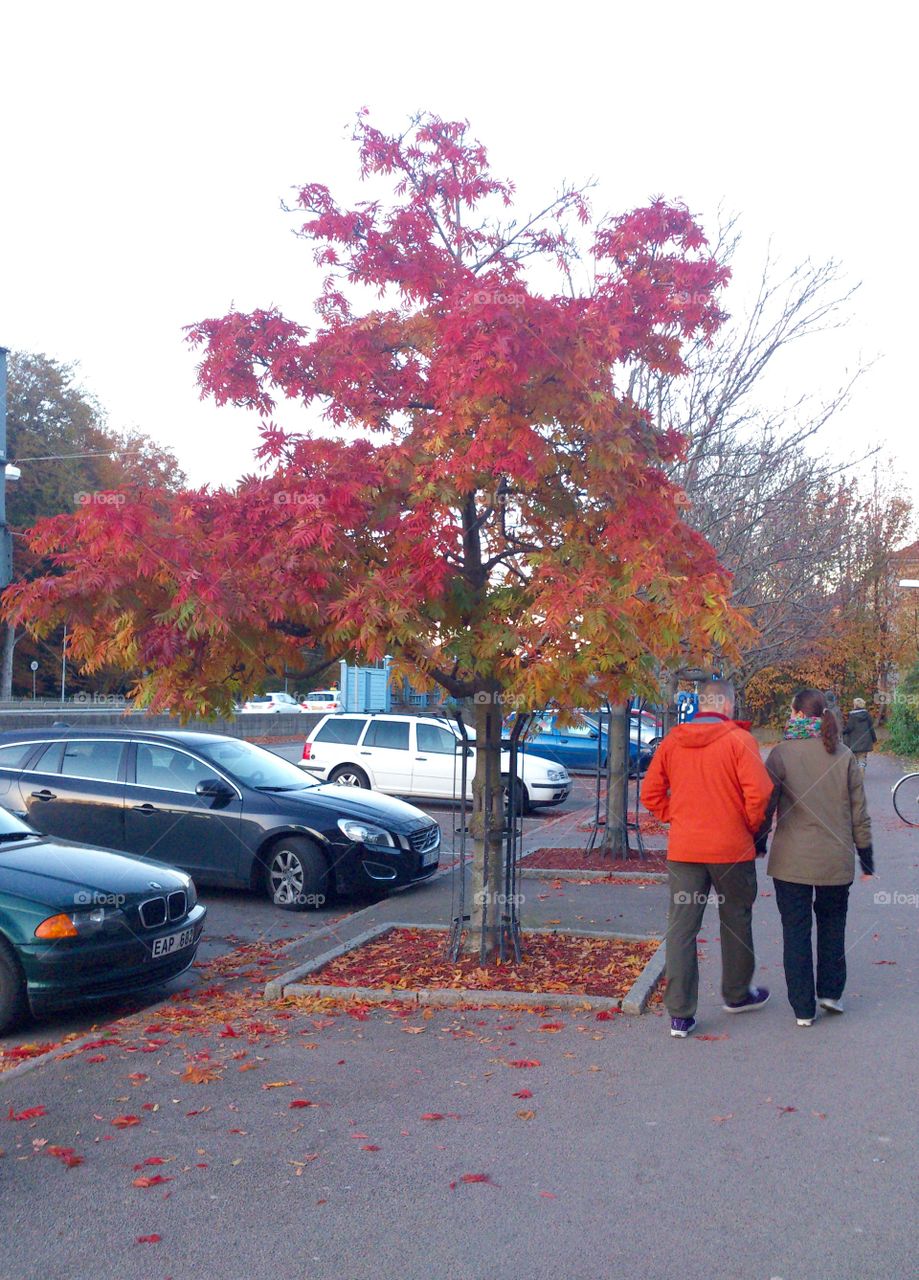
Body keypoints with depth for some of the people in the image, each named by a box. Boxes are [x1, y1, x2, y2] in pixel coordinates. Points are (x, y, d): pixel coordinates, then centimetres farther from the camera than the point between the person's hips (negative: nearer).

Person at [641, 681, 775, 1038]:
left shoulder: (672, 741, 2)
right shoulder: (739, 740, -9)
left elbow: (651, 793, 4)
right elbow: (759, 792, -17)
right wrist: (752, 827, 0)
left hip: (683, 848, 2)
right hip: (731, 848, -2)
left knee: (681, 928, 4)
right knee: (736, 921, 18)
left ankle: (680, 1014, 4)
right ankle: (736, 994, 35)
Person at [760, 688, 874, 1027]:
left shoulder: (781, 753, -8)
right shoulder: (844, 755, -1)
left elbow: (766, 807, -5)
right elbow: (859, 812, 3)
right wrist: (866, 856, 13)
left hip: (792, 859, -2)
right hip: (836, 859, 2)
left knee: (796, 932, 6)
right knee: (832, 925, 22)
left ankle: (803, 1008, 11)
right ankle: (830, 992, 23)